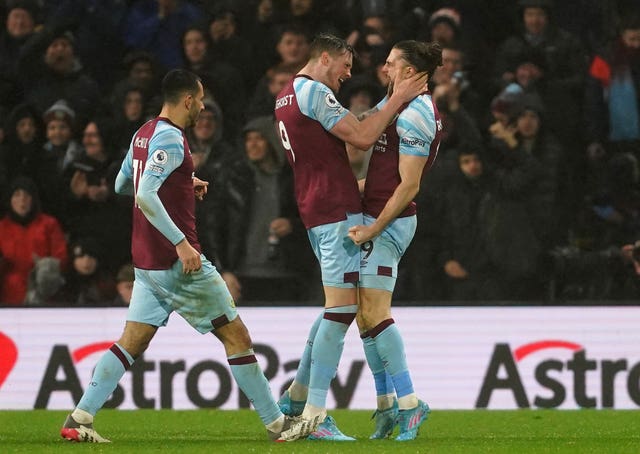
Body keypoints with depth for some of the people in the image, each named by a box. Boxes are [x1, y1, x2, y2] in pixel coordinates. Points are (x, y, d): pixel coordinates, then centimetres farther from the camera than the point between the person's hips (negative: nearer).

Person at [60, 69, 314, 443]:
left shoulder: (144, 134, 13)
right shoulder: (170, 139, -16)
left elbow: (122, 185, 27)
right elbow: (146, 195, -26)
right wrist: (181, 242, -28)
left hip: (148, 263, 9)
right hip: (177, 260, -9)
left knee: (132, 341, 7)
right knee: (236, 335, 0)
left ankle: (80, 419, -2)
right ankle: (276, 423, 5)